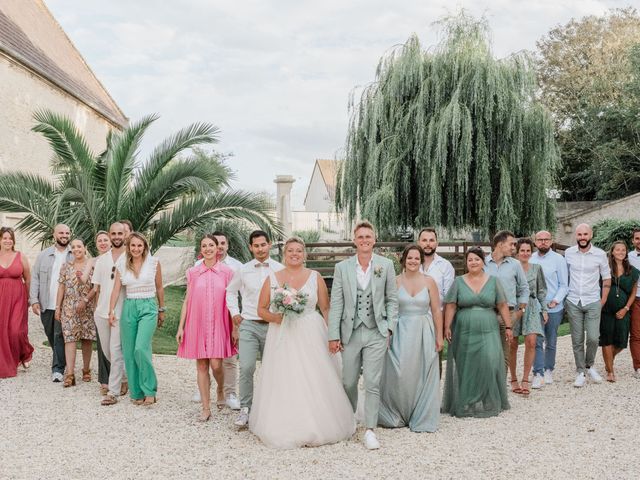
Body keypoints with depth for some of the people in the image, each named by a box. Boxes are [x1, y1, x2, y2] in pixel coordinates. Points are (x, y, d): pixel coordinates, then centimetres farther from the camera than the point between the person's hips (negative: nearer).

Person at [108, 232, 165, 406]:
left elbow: (159, 288, 9)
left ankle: (149, 391, -7)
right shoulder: (122, 265, 6)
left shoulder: (154, 262, 0)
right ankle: (136, 393, 15)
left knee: (141, 348, -19)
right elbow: (116, 289, 3)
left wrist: (161, 311, 13)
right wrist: (111, 310, -8)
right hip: (129, 308, 3)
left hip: (148, 308, -3)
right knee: (129, 352, 3)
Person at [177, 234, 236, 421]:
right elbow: (187, 301, 8)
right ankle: (206, 408, 13)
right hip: (197, 325, 2)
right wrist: (181, 327, 4)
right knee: (201, 366, 4)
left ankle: (220, 390, 26)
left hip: (218, 325, -2)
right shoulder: (192, 273, 5)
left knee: (216, 364, -7)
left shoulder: (227, 272, 1)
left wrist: (235, 328, 2)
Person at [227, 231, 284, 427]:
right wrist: (234, 313, 11)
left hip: (273, 325, 0)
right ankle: (245, 409, -1)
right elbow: (231, 291, 19)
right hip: (248, 325, 0)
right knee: (246, 368, -11)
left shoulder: (281, 270, -1)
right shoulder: (243, 271, 4)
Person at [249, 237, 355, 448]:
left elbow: (326, 309, 5)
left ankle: (315, 428, 13)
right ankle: (283, 429, 13)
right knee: (282, 383, 0)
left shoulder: (315, 277, 4)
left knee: (313, 382, 0)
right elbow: (261, 309, 10)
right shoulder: (272, 279, 6)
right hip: (281, 337, 1)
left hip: (310, 336, -1)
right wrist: (274, 317, -10)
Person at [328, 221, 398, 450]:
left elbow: (392, 299, 6)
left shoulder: (386, 265, 2)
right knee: (348, 382, 11)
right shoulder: (342, 267, 2)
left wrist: (390, 327, -2)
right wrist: (334, 336, -3)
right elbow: (336, 303, 1)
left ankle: (370, 430, 6)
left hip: (376, 333, -1)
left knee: (372, 383, -4)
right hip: (350, 333, 1)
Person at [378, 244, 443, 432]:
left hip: (424, 333, 1)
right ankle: (397, 416, 18)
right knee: (399, 375, -2)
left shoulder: (429, 282, 2)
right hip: (401, 332, -1)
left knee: (422, 376, 5)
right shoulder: (395, 281, 0)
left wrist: (439, 336, 0)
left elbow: (436, 311, 3)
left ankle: (422, 419, 19)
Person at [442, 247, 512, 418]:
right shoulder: (458, 282, 6)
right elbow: (450, 306, 2)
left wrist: (508, 327, 3)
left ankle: (489, 403, 5)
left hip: (488, 332, 0)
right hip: (464, 332, 0)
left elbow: (503, 306, 7)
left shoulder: (494, 281, 7)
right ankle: (464, 403, 12)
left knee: (489, 364, -9)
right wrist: (447, 327, -7)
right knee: (465, 367, 2)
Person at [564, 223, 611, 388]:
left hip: (593, 302, -1)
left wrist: (603, 301, 2)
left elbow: (607, 279, 6)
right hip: (573, 302, 1)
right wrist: (564, 297, 6)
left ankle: (589, 365, 18)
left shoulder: (600, 254, -2)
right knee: (577, 340, 3)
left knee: (593, 337, -8)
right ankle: (580, 372, 14)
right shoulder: (568, 253, 1)